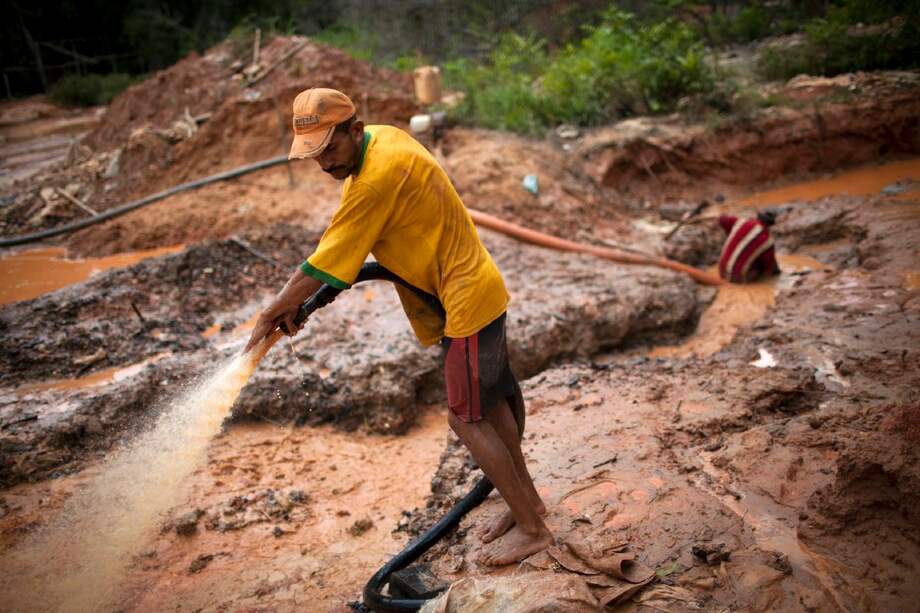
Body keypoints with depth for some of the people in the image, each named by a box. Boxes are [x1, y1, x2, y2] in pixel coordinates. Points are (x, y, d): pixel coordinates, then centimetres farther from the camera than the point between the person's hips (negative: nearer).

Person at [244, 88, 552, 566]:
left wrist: (273, 313, -6)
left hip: (466, 301, -10)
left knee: (466, 418, -1)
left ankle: (532, 529, 12)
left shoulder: (376, 179, -27)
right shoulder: (383, 137, 3)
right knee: (490, 402, 18)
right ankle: (528, 500, 34)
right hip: (478, 288, 10)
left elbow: (324, 263, -19)